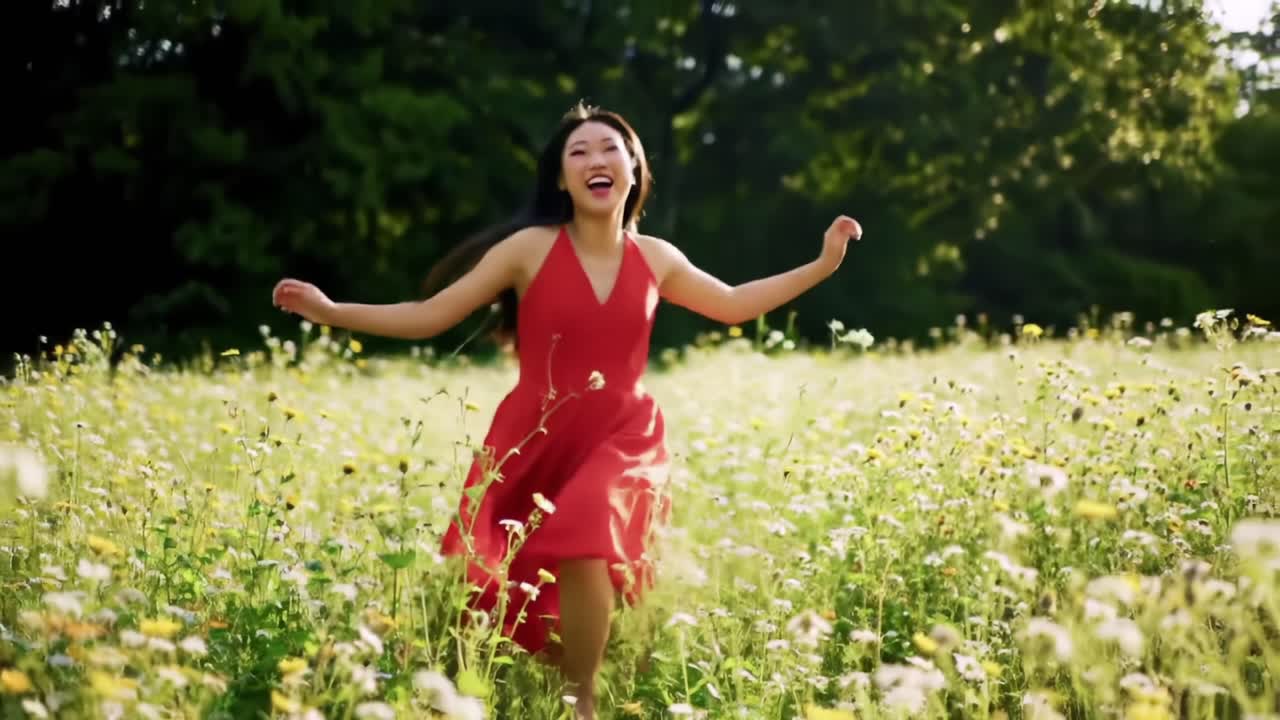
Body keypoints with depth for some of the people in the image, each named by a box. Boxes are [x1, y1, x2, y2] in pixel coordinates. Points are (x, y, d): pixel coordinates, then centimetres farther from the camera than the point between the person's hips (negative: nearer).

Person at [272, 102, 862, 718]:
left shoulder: (655, 258, 5)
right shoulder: (529, 248, -5)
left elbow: (734, 305, 22)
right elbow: (427, 317, -3)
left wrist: (821, 266, 19)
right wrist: (329, 311, -12)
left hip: (620, 441, 0)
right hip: (535, 440, 0)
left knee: (586, 552, -29)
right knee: (515, 590, -1)